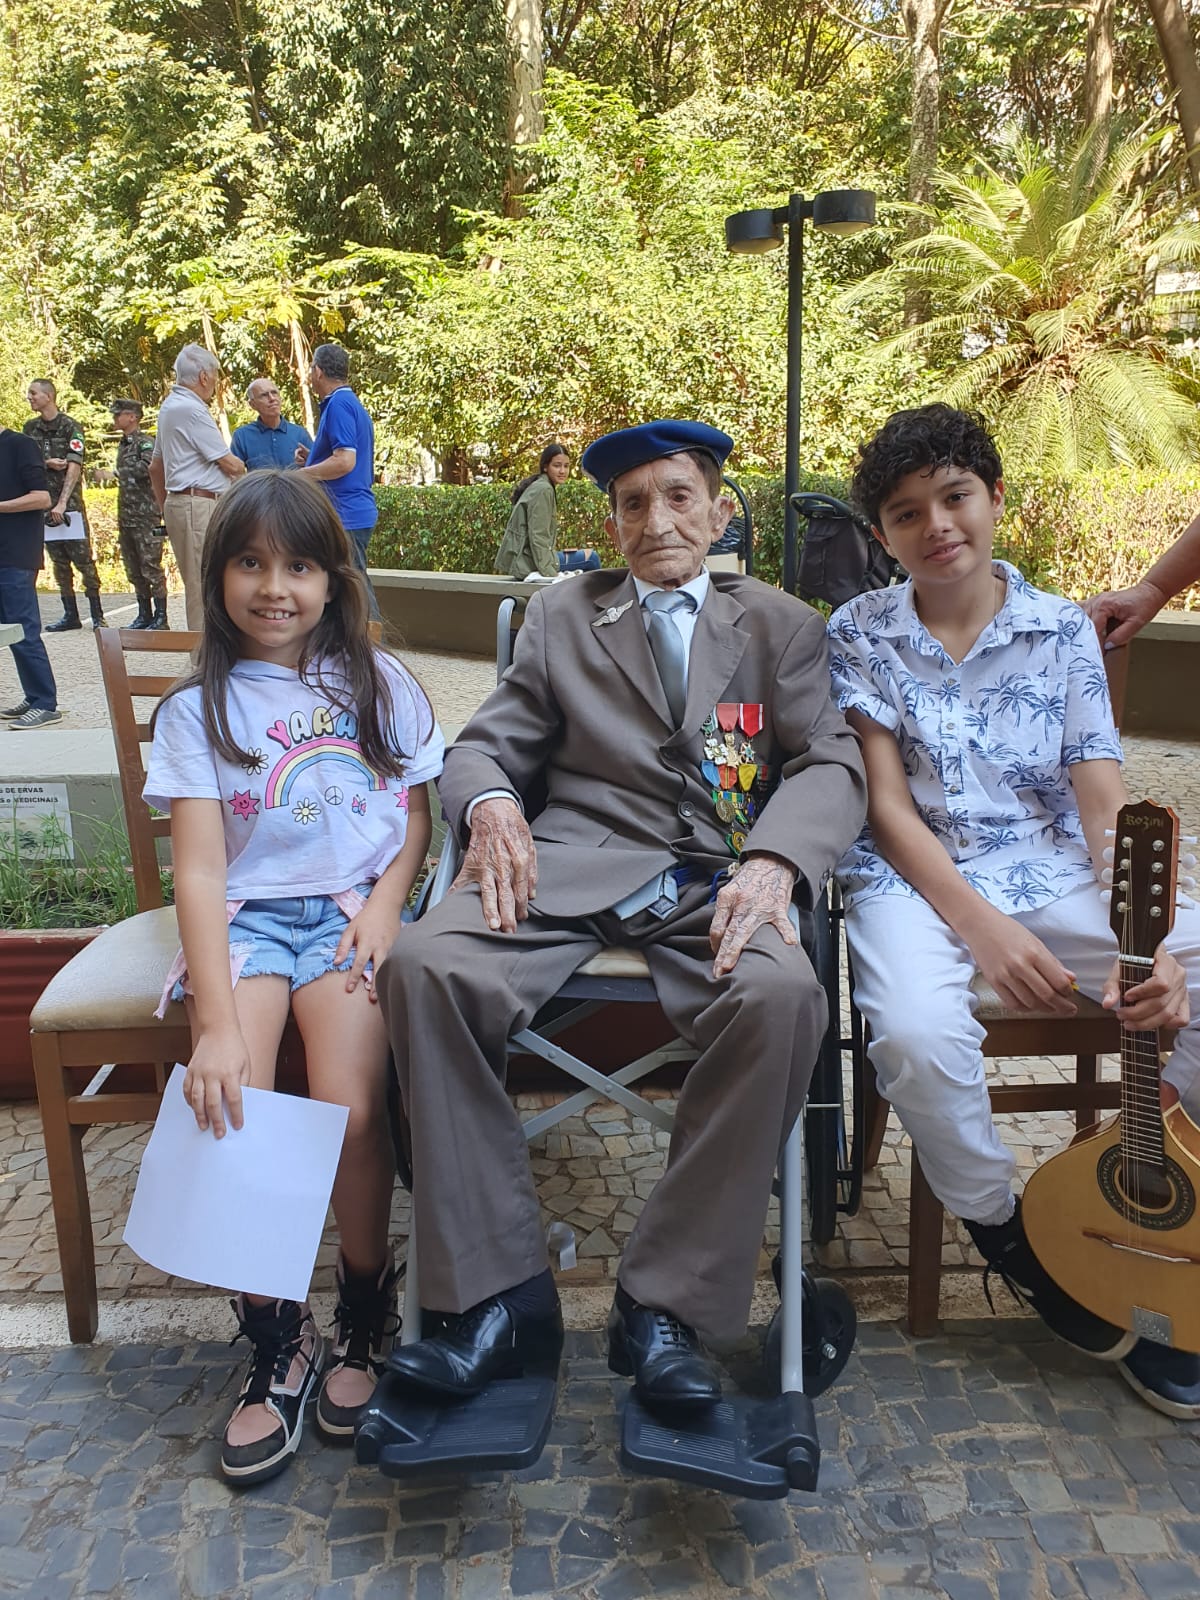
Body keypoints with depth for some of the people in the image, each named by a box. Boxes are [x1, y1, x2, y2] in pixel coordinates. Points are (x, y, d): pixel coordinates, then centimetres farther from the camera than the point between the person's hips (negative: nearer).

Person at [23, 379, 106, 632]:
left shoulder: (70, 427, -3)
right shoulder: (30, 428, 13)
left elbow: (74, 467, -11)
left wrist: (62, 503, -18)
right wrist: (47, 463, -9)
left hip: (69, 503, -5)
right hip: (44, 503, 5)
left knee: (83, 559, -6)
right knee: (59, 562, 7)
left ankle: (97, 615, -1)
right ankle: (70, 615, 11)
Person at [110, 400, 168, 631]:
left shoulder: (145, 443, -7)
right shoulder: (123, 445, 17)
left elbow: (148, 467, -25)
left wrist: (115, 473, -11)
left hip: (146, 518, -9)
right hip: (125, 517, 9)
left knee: (151, 568, -6)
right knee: (134, 571, 11)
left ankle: (160, 618, -1)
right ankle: (144, 615, 19)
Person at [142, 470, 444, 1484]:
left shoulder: (377, 681, 9)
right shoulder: (198, 708, 3)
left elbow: (418, 809, 11)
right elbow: (198, 868, -7)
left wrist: (386, 902, -9)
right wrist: (218, 1022, -19)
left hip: (356, 911, 0)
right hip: (246, 919, 1)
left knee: (351, 1107, -23)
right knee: (228, 1108, -22)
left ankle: (368, 1310, 6)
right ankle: (276, 1339, 2)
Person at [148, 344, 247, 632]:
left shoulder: (169, 406, 19)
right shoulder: (192, 409, -13)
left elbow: (156, 466, 26)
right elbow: (229, 463, -10)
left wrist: (164, 510, 30)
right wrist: (242, 469, 12)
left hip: (180, 503, 10)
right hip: (199, 507, -10)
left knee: (199, 587, 14)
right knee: (204, 588, -9)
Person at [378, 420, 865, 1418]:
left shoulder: (782, 627, 18)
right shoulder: (561, 618, 22)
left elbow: (831, 765, 6)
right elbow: (488, 745, 16)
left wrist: (774, 861, -16)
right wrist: (490, 801, -9)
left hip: (718, 877, -1)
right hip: (575, 865, 2)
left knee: (782, 995, -34)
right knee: (427, 967, -27)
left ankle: (667, 1305, -18)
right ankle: (502, 1293, -16)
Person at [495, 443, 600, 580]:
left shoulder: (537, 486, 16)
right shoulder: (543, 490, -14)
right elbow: (537, 536, -22)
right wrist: (550, 573, -24)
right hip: (528, 562, -11)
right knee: (591, 558, -8)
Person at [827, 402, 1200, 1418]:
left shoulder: (1063, 630, 7)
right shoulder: (860, 633, 3)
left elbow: (1107, 805, -1)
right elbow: (885, 805, -4)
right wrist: (981, 927, -18)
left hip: (1052, 873, 3)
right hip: (913, 876, -2)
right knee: (918, 1036, -33)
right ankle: (1010, 1240, -2)